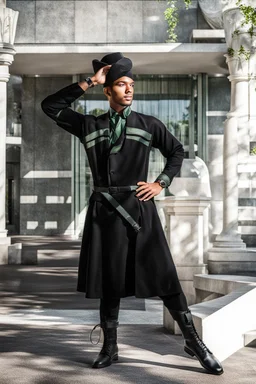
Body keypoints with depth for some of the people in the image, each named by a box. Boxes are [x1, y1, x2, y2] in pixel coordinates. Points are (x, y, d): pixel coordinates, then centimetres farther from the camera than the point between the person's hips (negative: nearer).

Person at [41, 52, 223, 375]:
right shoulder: (89, 126, 7)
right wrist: (89, 82, 2)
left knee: (163, 276, -4)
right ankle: (110, 348, 19)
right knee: (109, 280, 8)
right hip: (104, 209, 1)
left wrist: (161, 183, 3)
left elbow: (176, 151, 18)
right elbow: (50, 106, 5)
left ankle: (193, 341, 6)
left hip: (138, 207, -1)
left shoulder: (148, 125, 6)